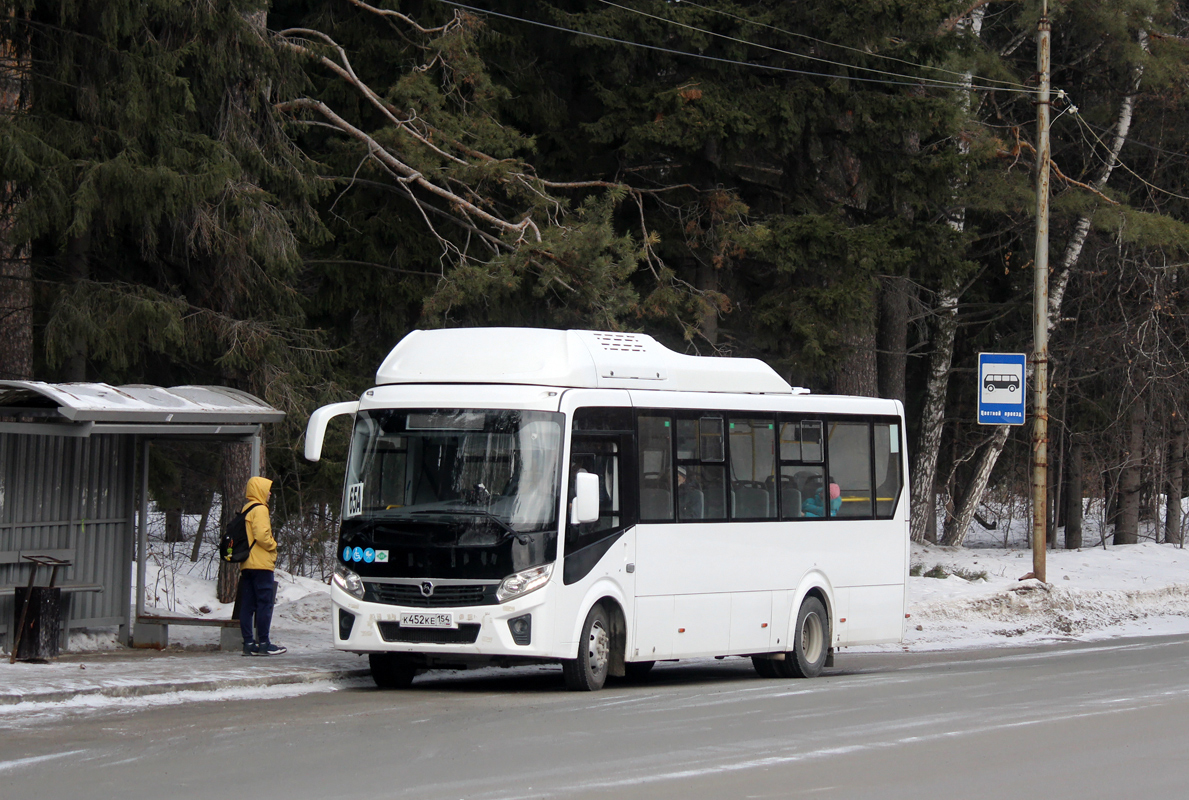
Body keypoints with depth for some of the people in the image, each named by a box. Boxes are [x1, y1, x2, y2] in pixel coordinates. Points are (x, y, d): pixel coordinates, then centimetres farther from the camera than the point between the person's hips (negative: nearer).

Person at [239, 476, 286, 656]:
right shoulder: (260, 509, -10)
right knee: (264, 603, -6)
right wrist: (273, 545, -3)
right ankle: (263, 643, -7)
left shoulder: (244, 510, 17)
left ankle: (248, 643, 5)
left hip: (246, 565, 9)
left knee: (247, 605, 5)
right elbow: (262, 535, -20)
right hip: (261, 564, -9)